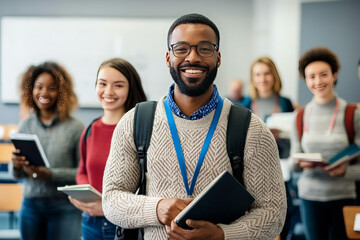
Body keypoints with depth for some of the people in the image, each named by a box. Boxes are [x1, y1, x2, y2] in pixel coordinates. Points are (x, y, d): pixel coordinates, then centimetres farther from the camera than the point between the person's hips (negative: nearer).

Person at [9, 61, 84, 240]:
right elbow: (16, 174, 12)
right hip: (30, 205, 4)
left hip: (64, 207, -4)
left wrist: (50, 174, -19)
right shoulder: (25, 125, 6)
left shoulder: (75, 128, -7)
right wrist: (16, 166, -10)